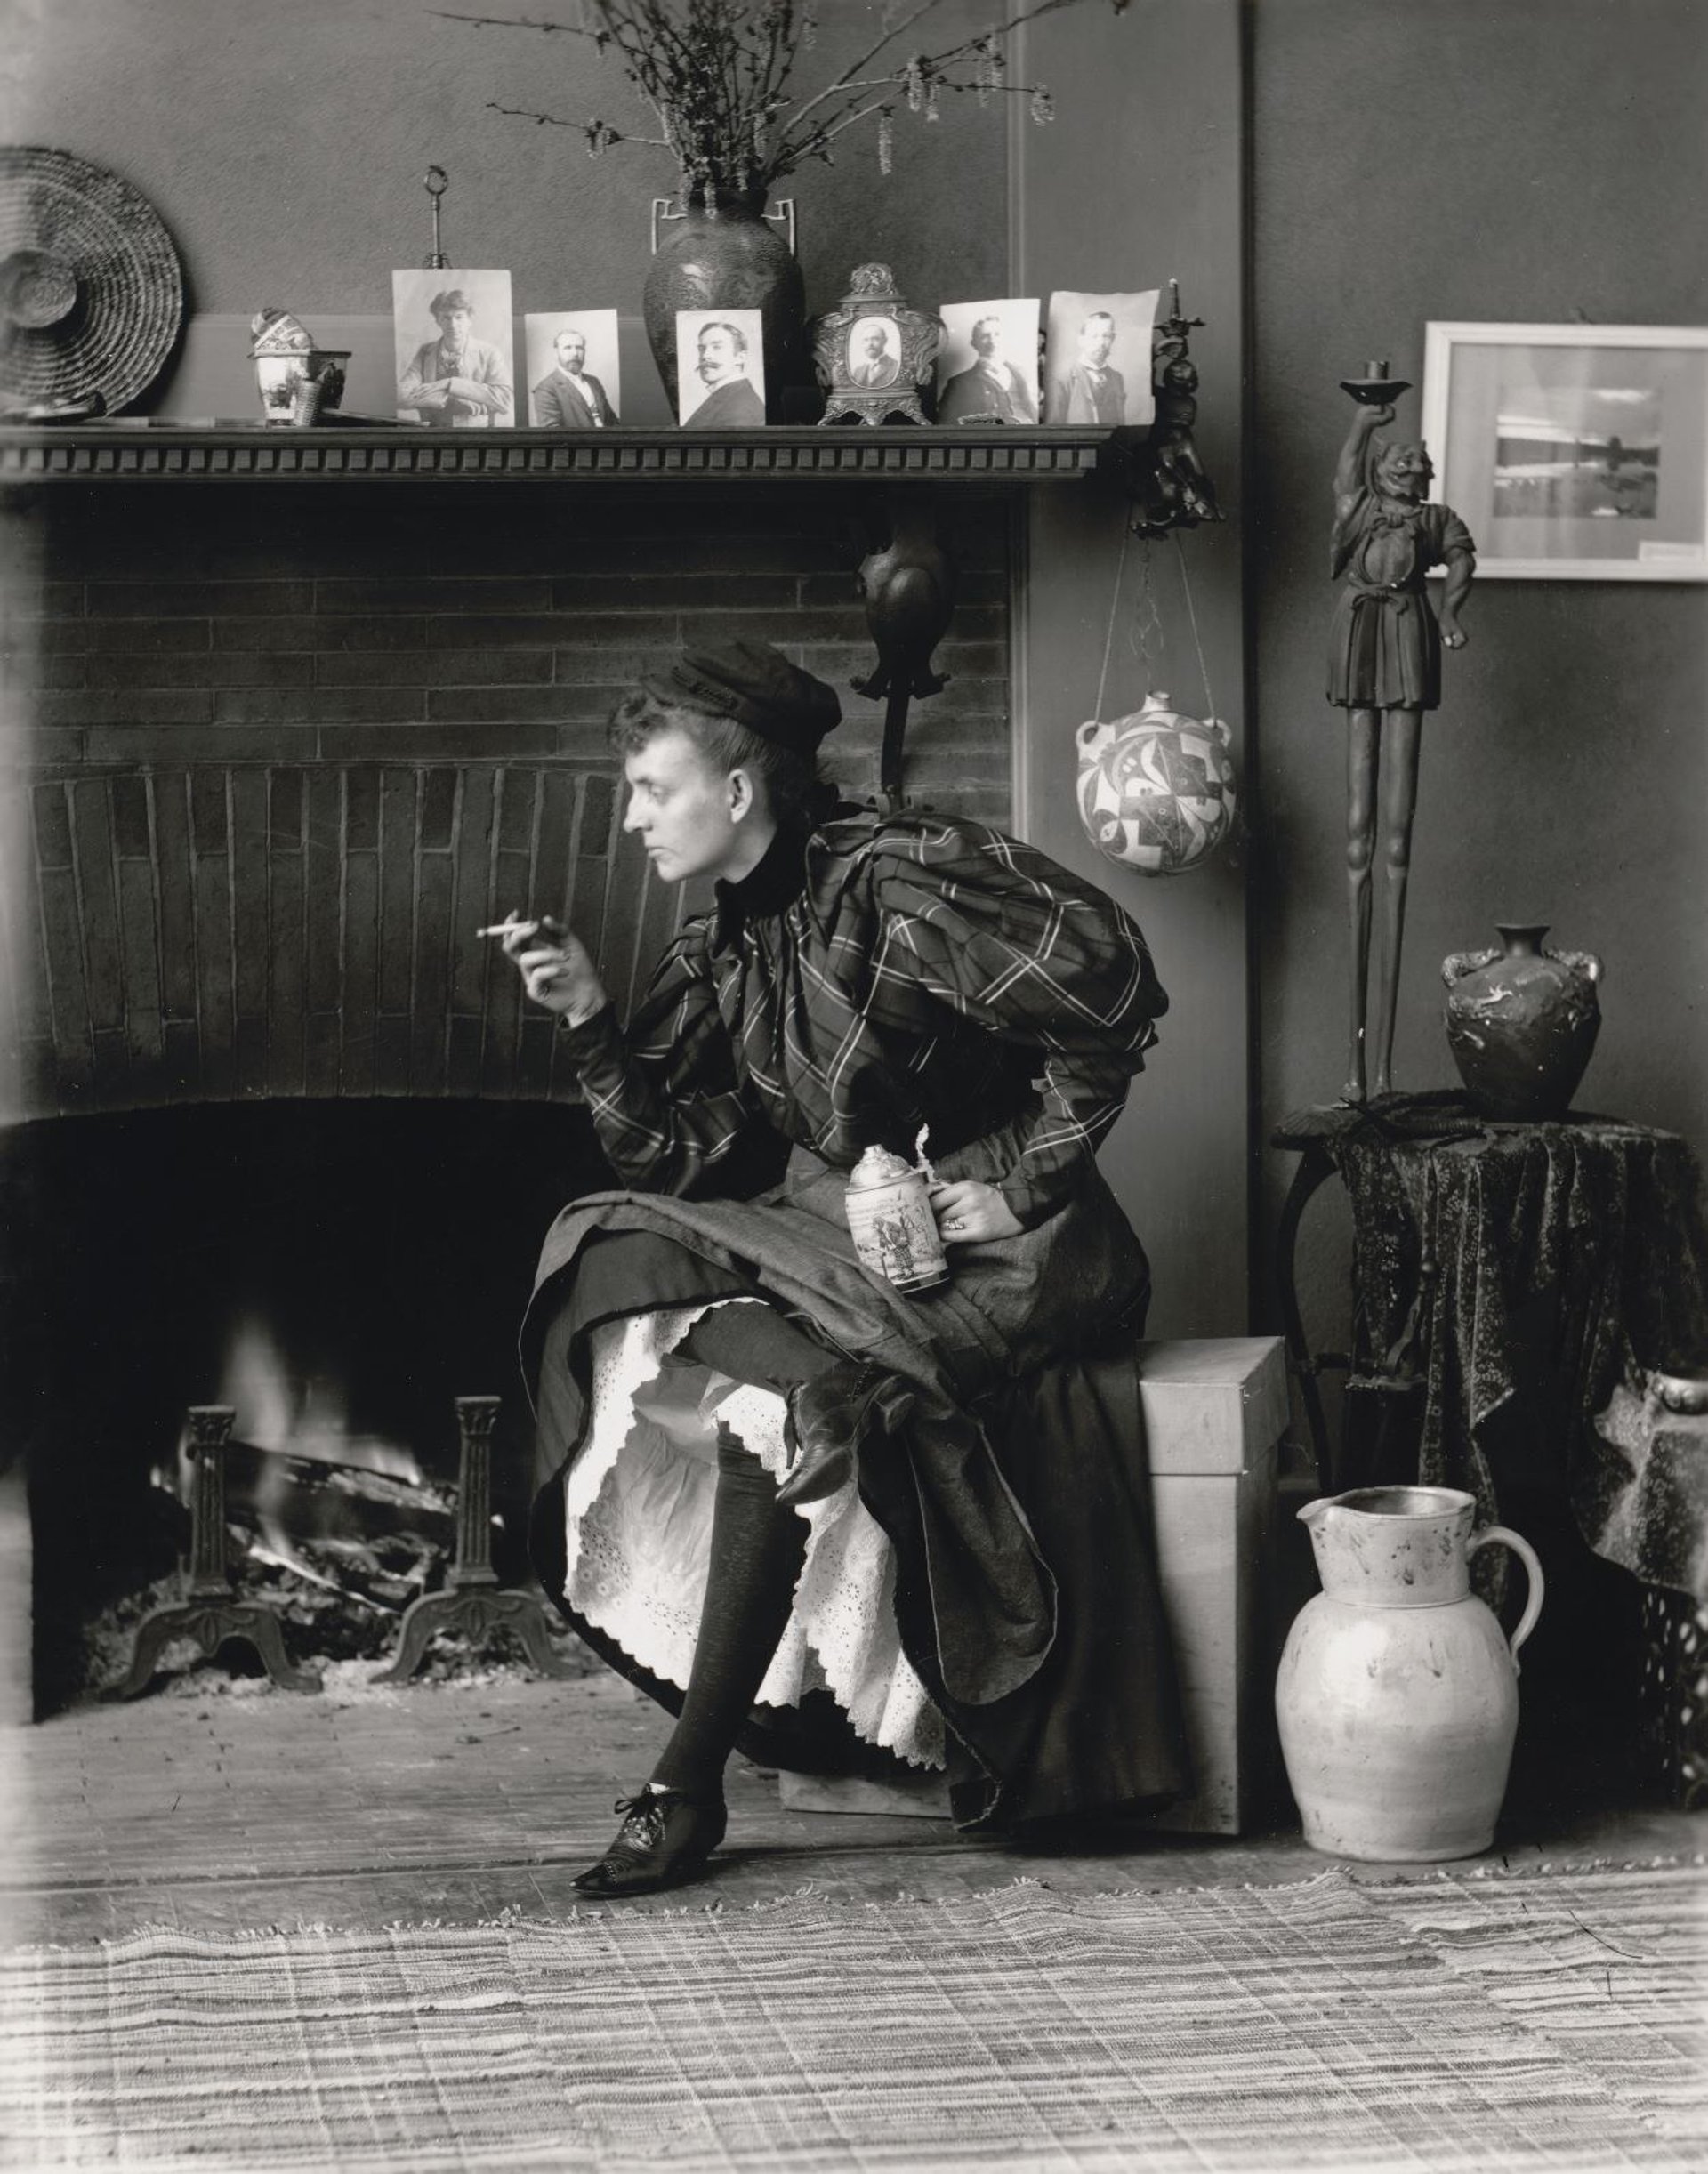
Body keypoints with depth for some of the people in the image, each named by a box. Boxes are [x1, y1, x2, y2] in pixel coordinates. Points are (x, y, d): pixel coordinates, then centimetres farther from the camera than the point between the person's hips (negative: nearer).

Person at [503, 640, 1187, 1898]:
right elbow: (681, 1158, 5)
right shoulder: (722, 953, 10)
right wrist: (592, 1022, -6)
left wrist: (1025, 1181, -14)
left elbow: (1111, 994, -17)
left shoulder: (894, 883, -14)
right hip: (843, 1230, 8)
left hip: (993, 1251, -8)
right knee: (625, 1274, -15)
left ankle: (690, 1784, -21)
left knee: (776, 1388, -29)